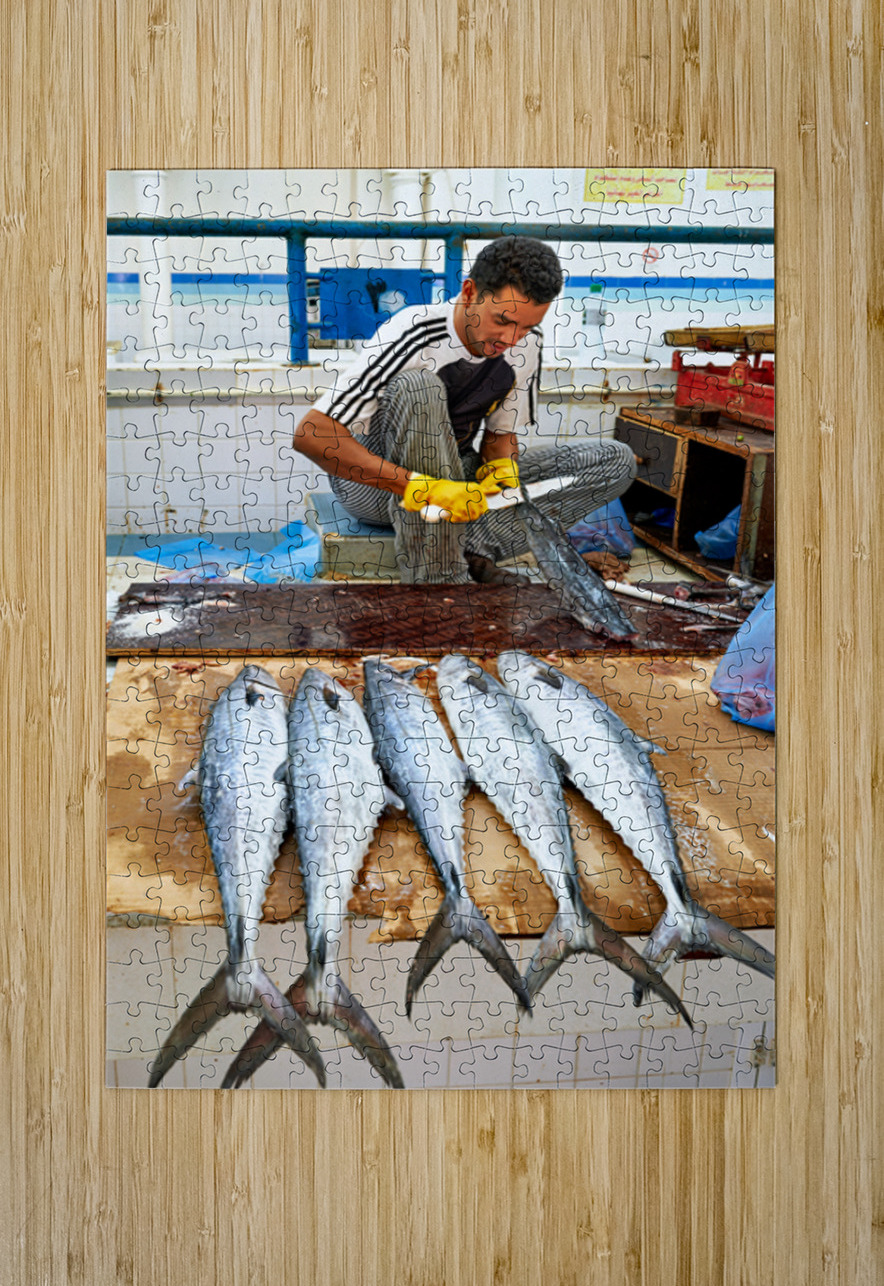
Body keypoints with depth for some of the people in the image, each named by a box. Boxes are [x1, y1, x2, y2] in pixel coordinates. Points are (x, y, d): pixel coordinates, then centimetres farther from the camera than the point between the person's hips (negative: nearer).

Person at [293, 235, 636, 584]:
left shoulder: (526, 344, -7)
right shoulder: (412, 336, -26)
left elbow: (501, 432, 7)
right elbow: (309, 434, -33)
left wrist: (501, 465, -19)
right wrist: (421, 487, -41)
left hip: (455, 478, 6)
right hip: (374, 484, -5)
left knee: (616, 461, -7)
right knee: (417, 386, -37)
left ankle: (471, 550, -23)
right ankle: (438, 578, -34)